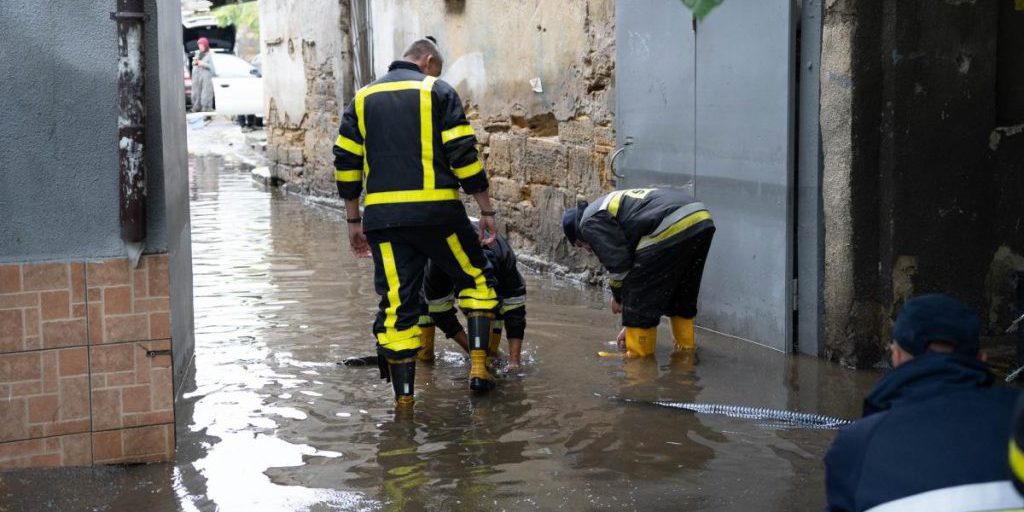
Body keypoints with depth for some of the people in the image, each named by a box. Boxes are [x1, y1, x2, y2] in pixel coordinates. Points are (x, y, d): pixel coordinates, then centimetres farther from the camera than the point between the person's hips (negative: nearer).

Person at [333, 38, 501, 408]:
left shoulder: (364, 98, 16)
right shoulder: (438, 92, 4)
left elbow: (346, 163, 13)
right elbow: (464, 156, -3)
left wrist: (353, 221, 19)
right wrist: (486, 211, 2)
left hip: (383, 218, 3)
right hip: (436, 211, -3)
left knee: (396, 305, 4)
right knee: (476, 279, 18)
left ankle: (403, 400, 4)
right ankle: (478, 367, 10)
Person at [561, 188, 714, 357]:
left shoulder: (591, 223, 9)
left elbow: (618, 264, 1)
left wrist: (618, 297, 21)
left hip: (673, 228, -10)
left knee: (639, 297, 5)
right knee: (682, 295, 26)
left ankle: (639, 354, 12)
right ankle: (685, 347, 33)